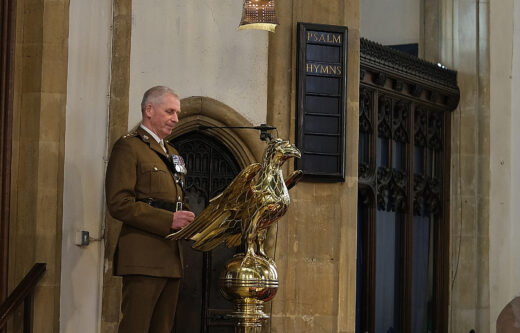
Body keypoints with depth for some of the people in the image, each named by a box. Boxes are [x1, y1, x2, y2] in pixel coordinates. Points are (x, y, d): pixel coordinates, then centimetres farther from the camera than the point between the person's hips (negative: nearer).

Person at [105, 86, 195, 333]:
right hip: (143, 256, -8)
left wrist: (184, 219, 9)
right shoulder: (129, 147, -4)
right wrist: (168, 220, -17)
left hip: (170, 257, 9)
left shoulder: (171, 153, 24)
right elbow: (119, 204, -14)